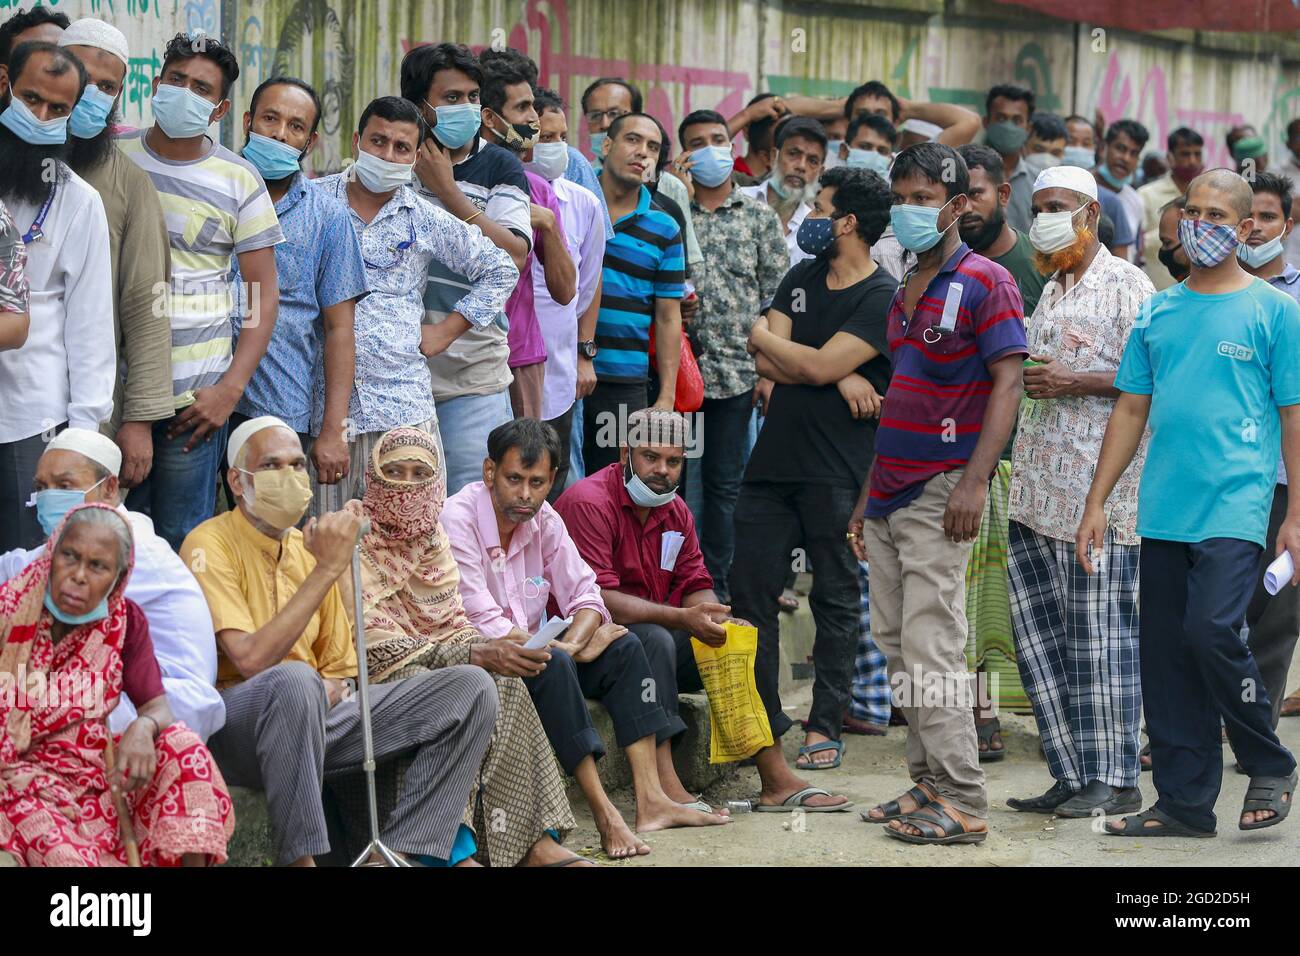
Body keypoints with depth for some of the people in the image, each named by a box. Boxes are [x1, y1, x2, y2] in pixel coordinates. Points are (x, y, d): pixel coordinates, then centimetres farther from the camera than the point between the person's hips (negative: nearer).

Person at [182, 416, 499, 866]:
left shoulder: (309, 547, 14)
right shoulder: (209, 545, -9)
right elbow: (250, 660, -23)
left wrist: (330, 689, -8)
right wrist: (327, 569, -22)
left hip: (316, 715, 8)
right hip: (234, 723, -8)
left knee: (471, 687, -4)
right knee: (293, 681, -42)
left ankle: (403, 848, -15)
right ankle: (301, 858, -32)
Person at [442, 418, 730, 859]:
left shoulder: (543, 519, 3)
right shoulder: (459, 520, -20)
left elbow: (585, 595, 4)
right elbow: (485, 627, -24)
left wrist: (569, 643, -20)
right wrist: (578, 646, -14)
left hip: (529, 657, 8)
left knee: (623, 649, -5)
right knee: (552, 665, -33)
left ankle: (651, 801, -14)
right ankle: (604, 815, -32)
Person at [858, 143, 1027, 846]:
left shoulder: (984, 282, -7)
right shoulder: (903, 294, 18)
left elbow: (1007, 384, -13)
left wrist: (973, 482, -21)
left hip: (940, 494, -8)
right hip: (890, 493, 8)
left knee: (930, 647, -10)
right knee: (895, 646, 8)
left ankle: (963, 805, -6)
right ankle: (929, 782, 15)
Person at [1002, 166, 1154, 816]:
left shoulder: (1126, 285, -4)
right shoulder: (1050, 294, 22)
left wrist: (1072, 382, -15)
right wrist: (1027, 381, 12)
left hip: (1099, 488, -8)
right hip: (1038, 487, 8)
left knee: (1099, 635, -5)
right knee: (1038, 631, 6)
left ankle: (1113, 780, 1)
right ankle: (1072, 775, 12)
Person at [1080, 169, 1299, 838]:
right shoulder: (1158, 312, 13)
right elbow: (1131, 411, 16)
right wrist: (1096, 502, 11)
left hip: (1235, 507, -5)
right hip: (1163, 512, 5)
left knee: (1211, 631, -19)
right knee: (1164, 655, 5)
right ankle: (1185, 802, 15)